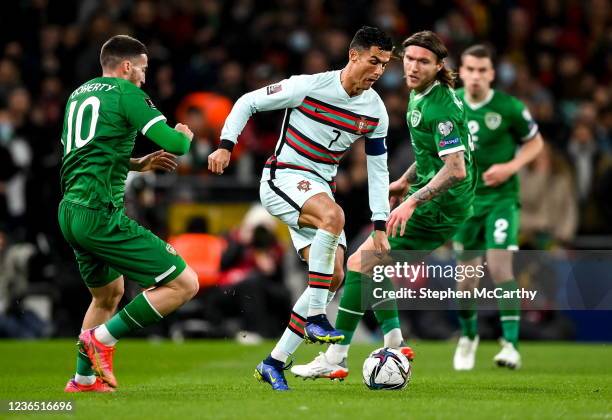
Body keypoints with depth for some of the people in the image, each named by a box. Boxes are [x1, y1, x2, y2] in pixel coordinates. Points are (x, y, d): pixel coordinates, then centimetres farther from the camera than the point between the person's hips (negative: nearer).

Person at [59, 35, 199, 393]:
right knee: (184, 284, -8)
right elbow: (174, 144, -13)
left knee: (109, 293, 32)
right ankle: (103, 338, -6)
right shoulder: (125, 93, -5)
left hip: (70, 212, 9)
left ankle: (83, 378, 35)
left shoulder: (78, 95, 20)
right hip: (101, 213, -9)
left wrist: (139, 164, 28)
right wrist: (185, 135, 11)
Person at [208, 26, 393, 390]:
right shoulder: (309, 87, -15)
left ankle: (275, 363, 4)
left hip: (320, 188, 7)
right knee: (333, 215, -37)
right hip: (283, 178, -7)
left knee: (334, 276, -5)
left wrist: (380, 226, 3)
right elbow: (248, 102, -5)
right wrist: (226, 146, -15)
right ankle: (315, 318, -31)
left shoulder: (376, 111, 1)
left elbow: (378, 169, 9)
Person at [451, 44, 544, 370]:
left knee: (500, 266, -19)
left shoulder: (509, 108, -12)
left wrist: (511, 166, -14)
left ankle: (511, 344, -17)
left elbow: (535, 142, 1)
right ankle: (468, 336, 34)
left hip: (501, 197, -3)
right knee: (466, 275, 7)